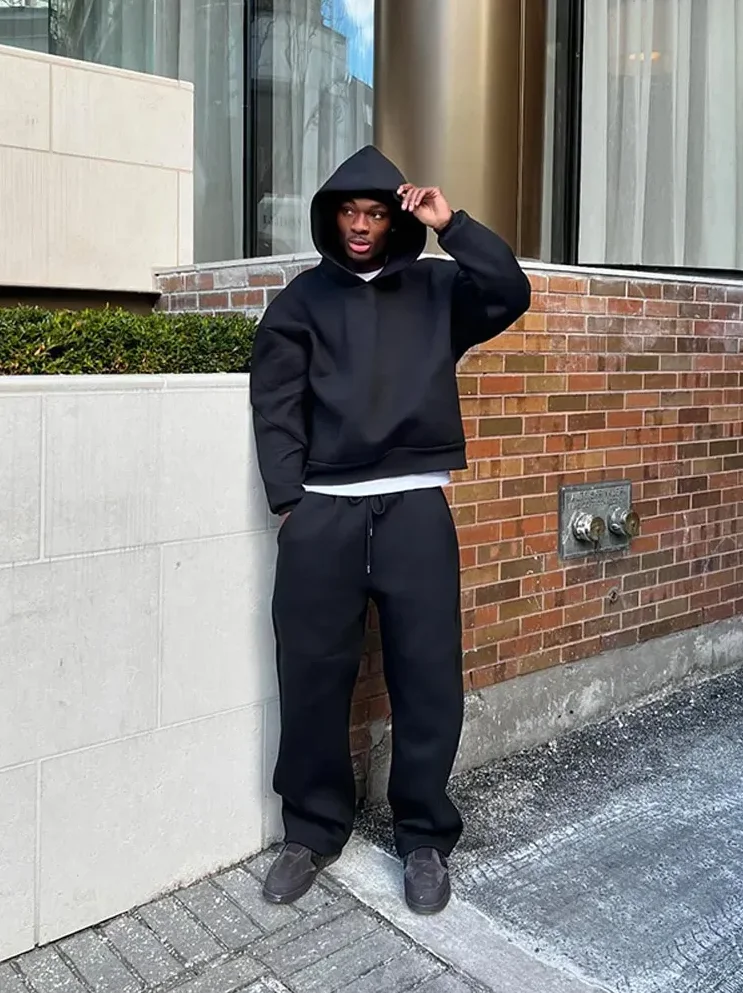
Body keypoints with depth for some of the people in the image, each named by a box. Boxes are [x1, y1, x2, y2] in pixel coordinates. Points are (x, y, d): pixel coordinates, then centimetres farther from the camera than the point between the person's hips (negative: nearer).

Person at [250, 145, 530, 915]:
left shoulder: (438, 289, 14)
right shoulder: (302, 299, 12)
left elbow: (511, 295, -2)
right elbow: (275, 405, 4)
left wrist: (451, 225, -5)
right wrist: (288, 504, -5)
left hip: (416, 507, 0)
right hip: (322, 511, 1)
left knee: (428, 677, 2)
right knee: (313, 675, 4)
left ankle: (425, 838, 19)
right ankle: (313, 830, 23)